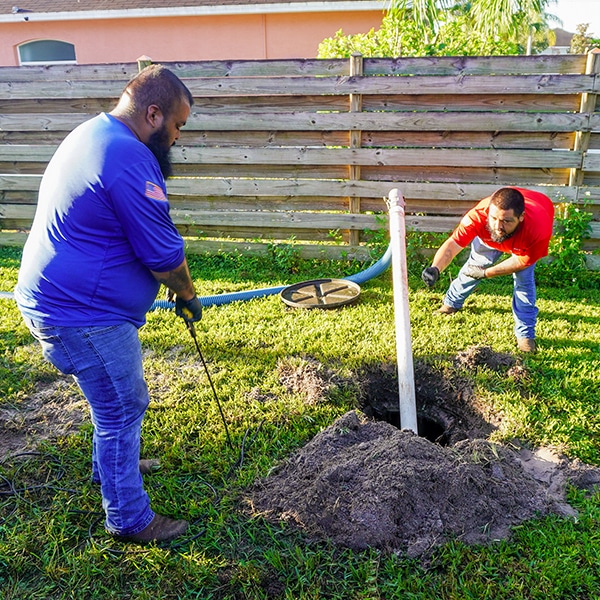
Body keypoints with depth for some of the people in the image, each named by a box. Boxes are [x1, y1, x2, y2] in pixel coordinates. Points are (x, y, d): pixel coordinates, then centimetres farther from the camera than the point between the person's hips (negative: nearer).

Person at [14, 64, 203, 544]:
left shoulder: (92, 134, 12)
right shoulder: (129, 158, -24)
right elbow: (163, 252, -21)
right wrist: (187, 294, -1)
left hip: (58, 297, 11)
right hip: (82, 312, -11)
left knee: (114, 399, 26)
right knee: (124, 408, 3)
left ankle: (112, 466, 48)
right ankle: (129, 519, 20)